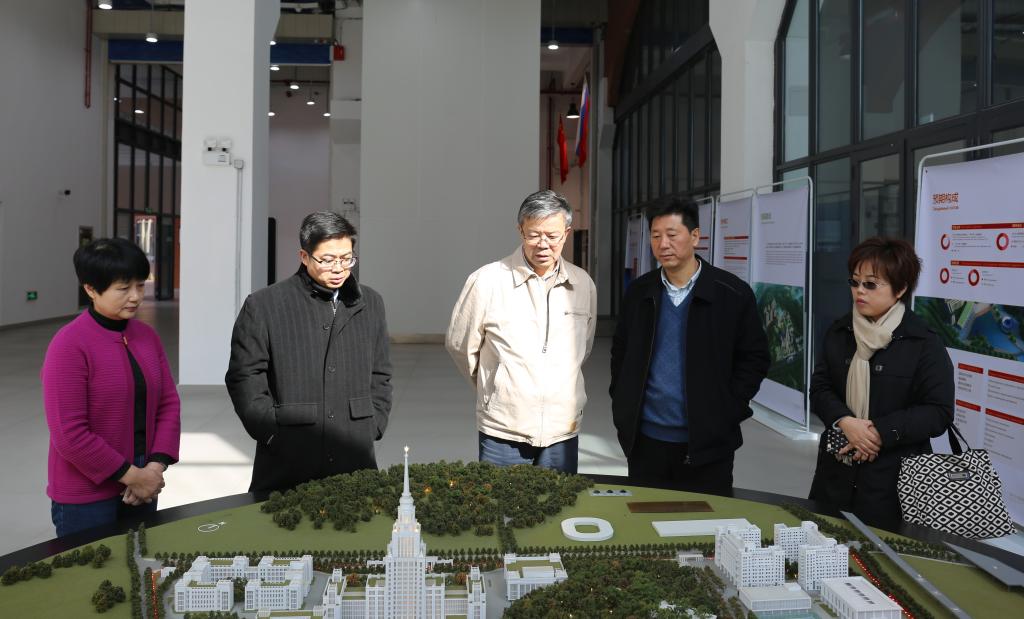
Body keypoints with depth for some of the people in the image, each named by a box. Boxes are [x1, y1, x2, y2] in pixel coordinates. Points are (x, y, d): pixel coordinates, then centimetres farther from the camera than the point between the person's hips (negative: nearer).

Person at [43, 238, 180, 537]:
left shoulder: (147, 336, 3)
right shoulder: (69, 345, -16)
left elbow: (168, 403, 4)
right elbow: (68, 433, -18)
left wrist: (156, 466, -8)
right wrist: (130, 475, -15)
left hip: (142, 487, 6)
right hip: (85, 497, -6)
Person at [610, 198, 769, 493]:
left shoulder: (732, 294, -6)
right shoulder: (639, 292, 5)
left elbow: (755, 357, -2)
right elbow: (620, 352, 14)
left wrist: (728, 410, -8)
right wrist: (623, 407, 5)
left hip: (707, 442, -3)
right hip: (645, 439, 3)